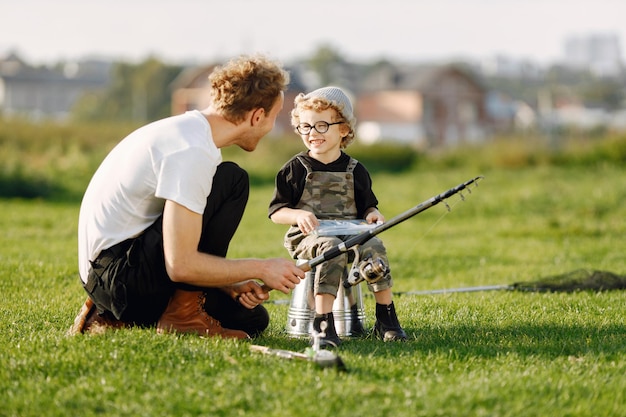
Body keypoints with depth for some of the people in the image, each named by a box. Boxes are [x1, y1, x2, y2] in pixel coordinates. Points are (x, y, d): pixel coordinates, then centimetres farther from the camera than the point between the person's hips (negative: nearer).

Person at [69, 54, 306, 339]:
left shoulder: (187, 131, 12)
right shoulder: (192, 152, -21)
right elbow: (180, 265, -25)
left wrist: (232, 286, 3)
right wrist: (261, 269, -14)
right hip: (121, 273, -11)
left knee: (251, 318, 15)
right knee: (231, 181, -14)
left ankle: (113, 319, 12)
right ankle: (183, 314, -10)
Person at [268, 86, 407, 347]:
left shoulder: (355, 171, 12)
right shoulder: (295, 169, 4)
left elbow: (366, 206, 21)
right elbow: (276, 212, 1)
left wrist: (373, 214, -3)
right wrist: (299, 215, -19)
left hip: (350, 234, 3)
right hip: (308, 237, -3)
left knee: (374, 246, -28)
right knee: (332, 248, -36)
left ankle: (386, 318, -21)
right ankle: (323, 322, -42)